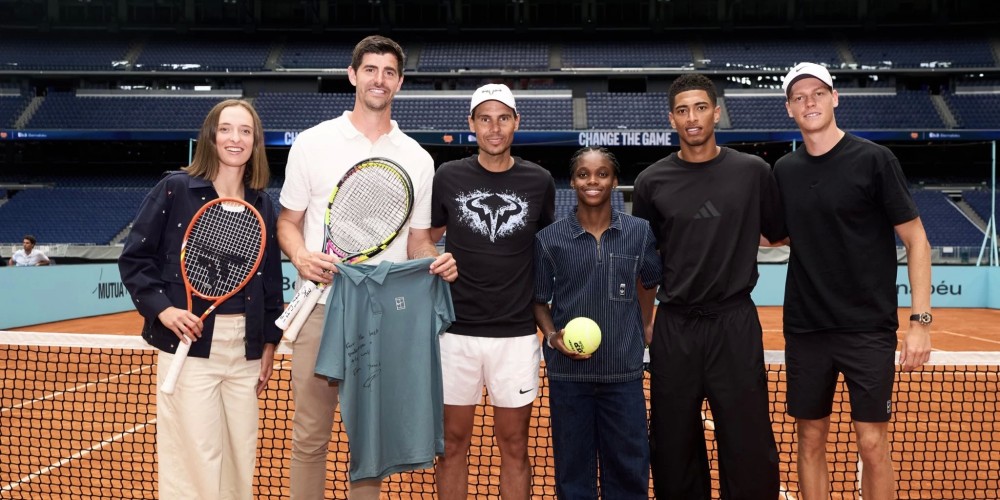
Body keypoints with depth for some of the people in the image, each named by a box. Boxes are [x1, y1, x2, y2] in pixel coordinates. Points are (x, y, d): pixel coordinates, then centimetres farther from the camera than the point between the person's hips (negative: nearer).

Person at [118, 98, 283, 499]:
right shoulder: (174, 190, -3)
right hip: (189, 345, -4)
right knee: (197, 461, -2)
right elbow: (133, 260, -2)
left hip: (246, 350, 4)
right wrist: (162, 309, -15)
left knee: (240, 459, 11)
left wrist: (270, 343, 11)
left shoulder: (263, 205, 8)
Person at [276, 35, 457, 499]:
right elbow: (287, 222, 7)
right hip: (321, 306, -1)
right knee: (310, 435, 5)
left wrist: (437, 262, -10)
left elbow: (417, 242, 12)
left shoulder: (418, 159, 8)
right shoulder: (312, 143, 3)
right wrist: (301, 256, -14)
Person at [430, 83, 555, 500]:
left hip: (517, 335, 0)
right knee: (453, 442, 10)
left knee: (514, 446, 10)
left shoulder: (539, 182, 2)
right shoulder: (448, 177, 1)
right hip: (456, 330, 0)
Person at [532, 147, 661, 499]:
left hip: (624, 371, 1)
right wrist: (552, 336, -11)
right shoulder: (549, 239, -3)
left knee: (629, 469, 10)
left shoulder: (640, 232, 1)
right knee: (573, 471, 11)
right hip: (568, 372, -1)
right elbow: (539, 301, 5)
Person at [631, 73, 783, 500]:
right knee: (673, 442, 10)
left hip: (735, 323, -1)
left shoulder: (753, 171, 0)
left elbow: (778, 234, 14)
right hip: (674, 326, 1)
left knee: (749, 445, 4)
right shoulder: (652, 181, 2)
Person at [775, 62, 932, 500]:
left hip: (868, 329, -3)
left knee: (872, 445, 1)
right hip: (805, 329, 4)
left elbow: (916, 240, -5)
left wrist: (920, 320, -11)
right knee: (810, 440, 10)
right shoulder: (784, 170, 5)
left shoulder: (873, 160, -7)